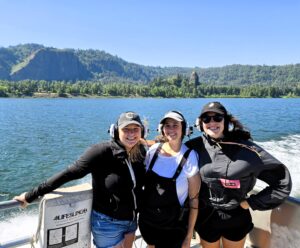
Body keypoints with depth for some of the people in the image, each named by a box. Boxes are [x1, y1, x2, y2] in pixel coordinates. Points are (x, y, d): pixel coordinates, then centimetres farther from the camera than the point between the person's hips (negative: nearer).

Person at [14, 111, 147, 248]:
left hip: (131, 221, 6)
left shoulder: (140, 153, -6)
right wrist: (32, 195, -17)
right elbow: (68, 174, -21)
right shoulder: (102, 151, -24)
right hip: (108, 223, -6)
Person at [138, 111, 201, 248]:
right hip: (146, 221, 4)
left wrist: (189, 236, -8)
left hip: (173, 228, -3)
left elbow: (194, 199, -11)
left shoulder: (190, 157, -18)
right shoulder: (153, 150, -8)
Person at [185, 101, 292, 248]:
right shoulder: (194, 147, -13)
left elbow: (283, 182, -9)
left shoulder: (246, 150, -16)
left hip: (236, 220, 0)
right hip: (205, 219, 1)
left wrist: (252, 203, -8)